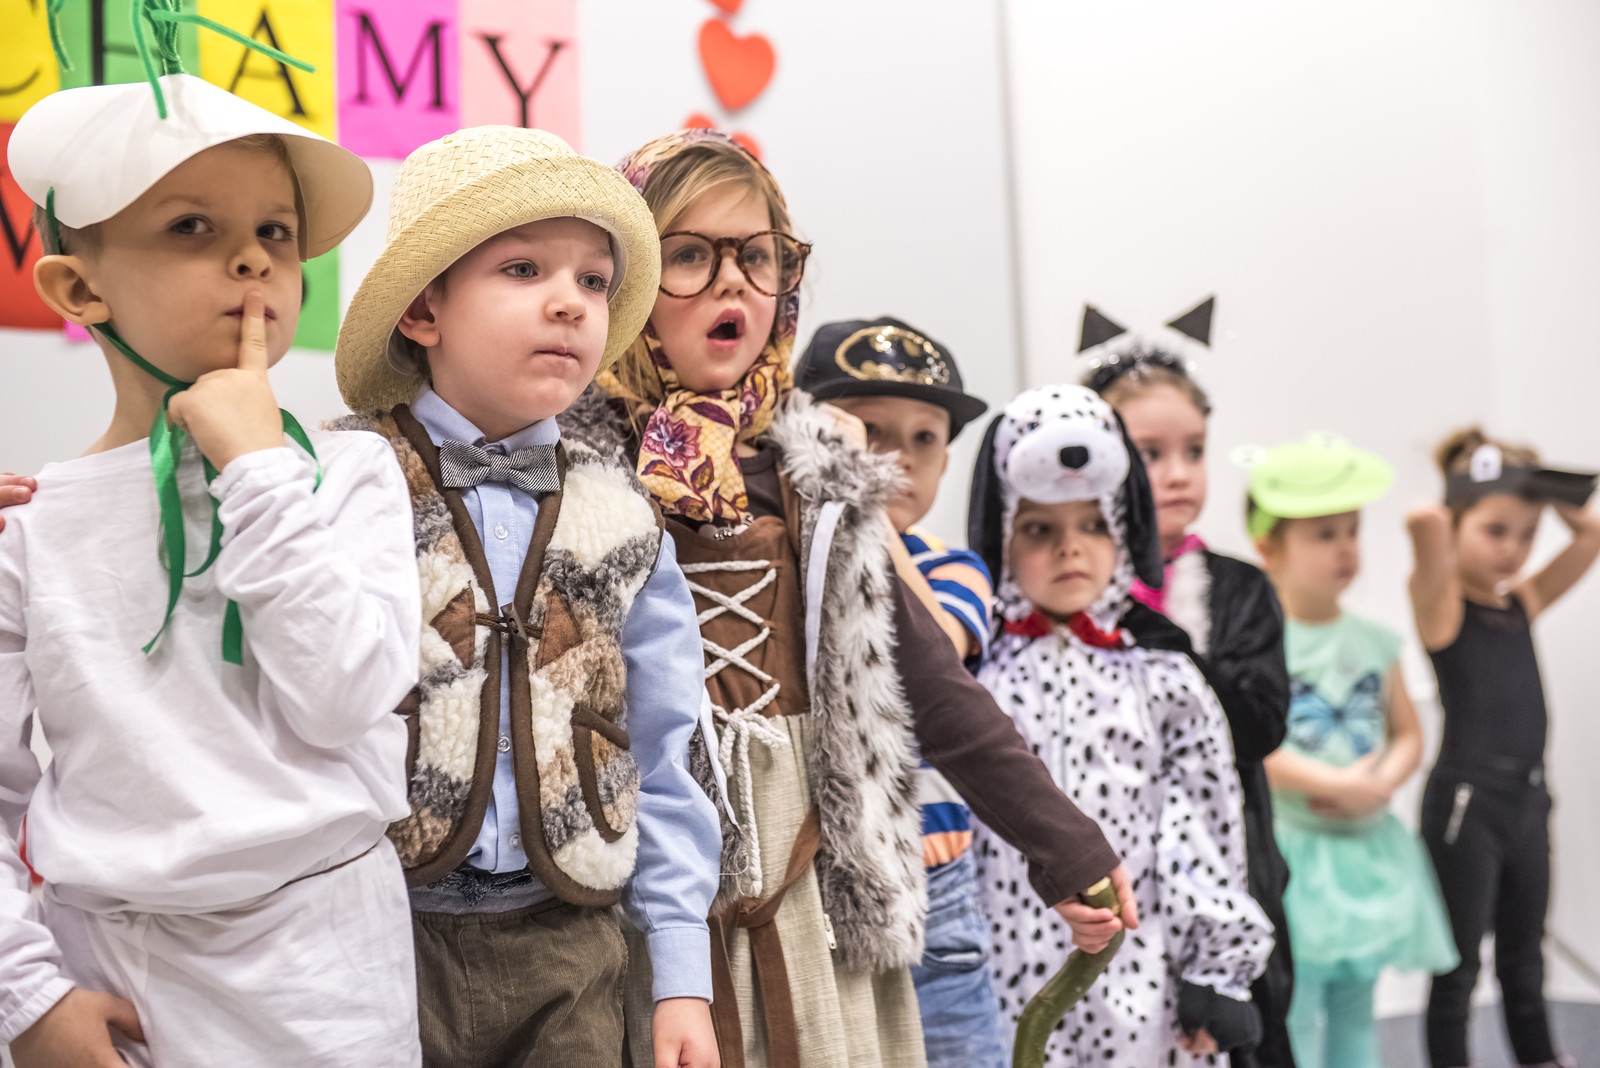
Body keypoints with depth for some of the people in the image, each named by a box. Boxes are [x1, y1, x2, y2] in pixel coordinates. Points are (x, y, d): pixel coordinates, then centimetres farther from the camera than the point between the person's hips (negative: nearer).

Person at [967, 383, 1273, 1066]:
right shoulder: (972, 671, 3)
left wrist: (1215, 974, 0)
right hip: (1008, 985, 0)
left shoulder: (1162, 678, 4)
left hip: (1140, 991, 0)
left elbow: (1202, 835, 3)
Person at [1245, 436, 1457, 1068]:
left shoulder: (1375, 643, 8)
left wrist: (1383, 782, -11)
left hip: (1367, 850, 6)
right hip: (1292, 853, -6)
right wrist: (1336, 784, -22)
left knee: (1354, 1014, 15)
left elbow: (1408, 735, 10)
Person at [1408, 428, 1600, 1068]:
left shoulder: (1525, 602, 8)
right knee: (1459, 965, 5)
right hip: (1465, 799, -6)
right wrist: (1449, 516, -9)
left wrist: (1542, 494, -2)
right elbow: (1424, 524, -29)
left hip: (1528, 797, 6)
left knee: (1525, 961, 19)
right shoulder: (1440, 603, -10)